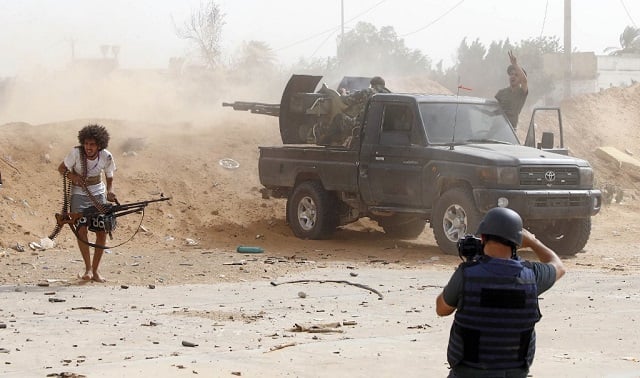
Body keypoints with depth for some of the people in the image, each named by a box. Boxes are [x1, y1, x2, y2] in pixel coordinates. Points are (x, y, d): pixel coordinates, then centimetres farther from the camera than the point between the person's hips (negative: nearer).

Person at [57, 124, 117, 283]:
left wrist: (110, 192, -17)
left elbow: (109, 178, 2)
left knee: (102, 232, -4)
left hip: (98, 194, 2)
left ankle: (95, 270, 9)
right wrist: (72, 176, -25)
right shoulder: (76, 153, -20)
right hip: (79, 194, -2)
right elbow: (61, 168, -6)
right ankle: (88, 268, -10)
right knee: (82, 229, -19)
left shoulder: (106, 157, -13)